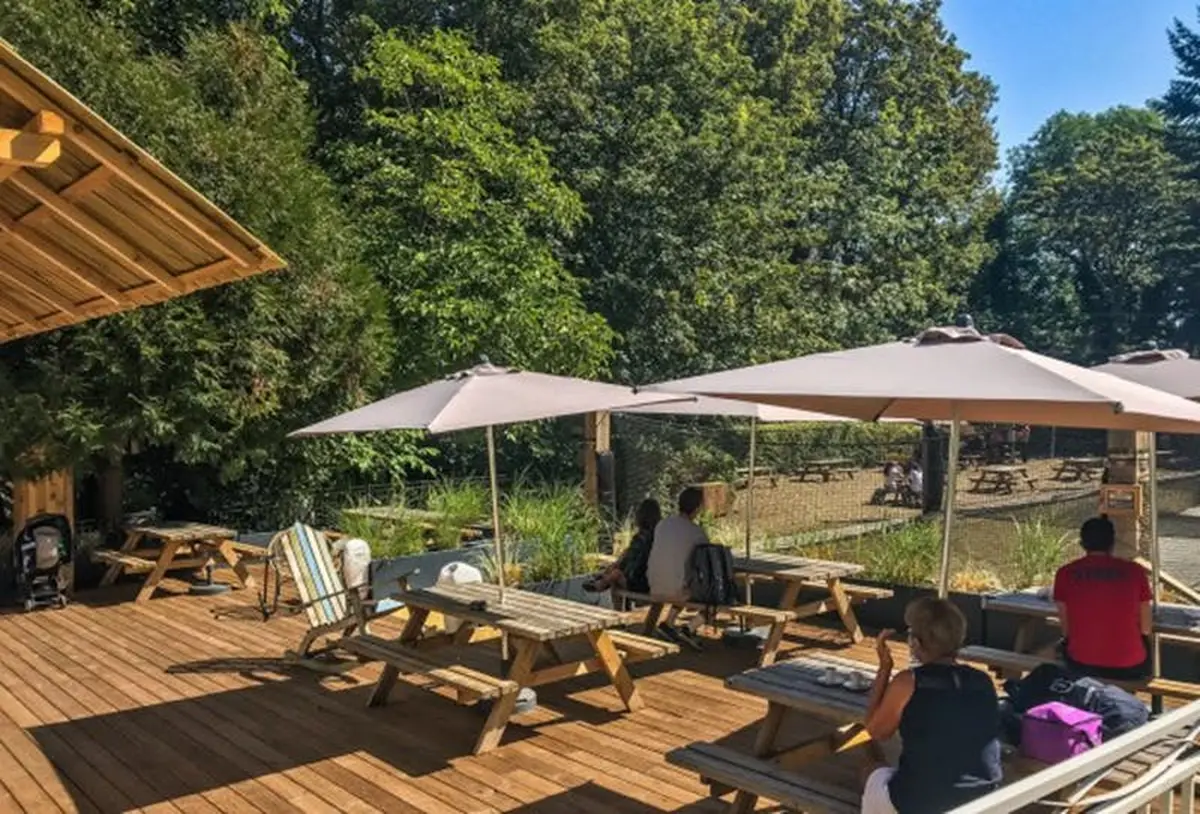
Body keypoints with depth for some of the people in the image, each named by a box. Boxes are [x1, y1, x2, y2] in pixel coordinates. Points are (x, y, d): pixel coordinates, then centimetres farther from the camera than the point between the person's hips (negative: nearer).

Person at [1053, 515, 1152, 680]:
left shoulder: (1065, 573, -5)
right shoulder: (1134, 571, -5)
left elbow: (1066, 629, 3)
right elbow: (1145, 628, 4)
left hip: (1082, 665, 0)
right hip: (1130, 667, 0)